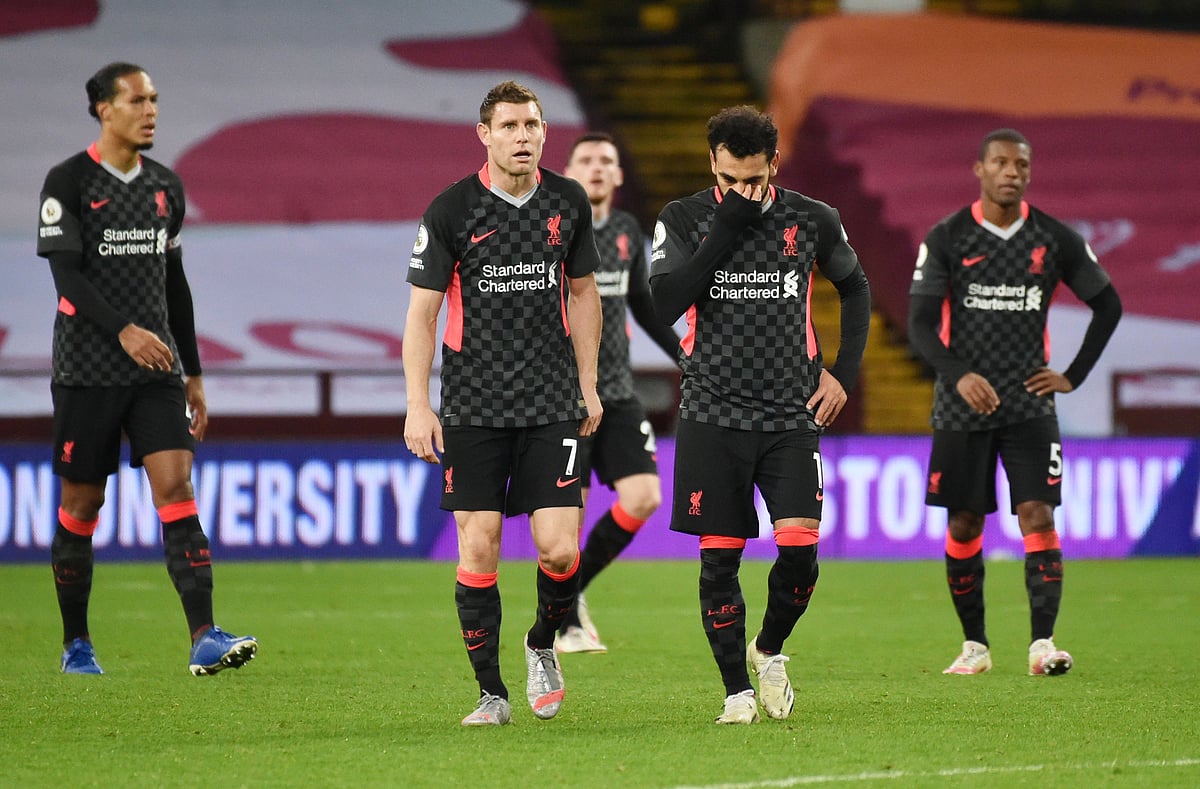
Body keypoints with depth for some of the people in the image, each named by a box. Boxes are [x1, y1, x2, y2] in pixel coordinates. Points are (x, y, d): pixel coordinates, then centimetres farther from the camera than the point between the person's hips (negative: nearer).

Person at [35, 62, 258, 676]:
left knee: (176, 488, -11)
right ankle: (75, 644, 19)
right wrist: (123, 330, -26)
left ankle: (204, 639, -20)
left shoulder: (166, 186, 13)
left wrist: (192, 373, 18)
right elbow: (66, 273, -13)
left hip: (156, 370, 4)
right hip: (87, 370, -4)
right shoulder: (68, 182, -4)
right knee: (82, 504, 4)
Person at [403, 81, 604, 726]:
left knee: (559, 549, -7)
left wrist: (588, 386, 13)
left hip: (553, 403, 2)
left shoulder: (567, 202, 4)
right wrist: (417, 406, -10)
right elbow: (421, 311, -3)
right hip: (474, 404, -2)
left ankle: (543, 645, 23)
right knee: (477, 549, -5)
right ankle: (491, 691, 8)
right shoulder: (451, 210, -6)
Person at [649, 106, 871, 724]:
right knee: (719, 556, -1)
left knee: (800, 547, -11)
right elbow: (663, 303, -15)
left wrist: (843, 373, 10)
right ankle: (737, 690, 11)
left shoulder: (812, 221, 2)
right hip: (713, 415, -1)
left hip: (792, 415, 1)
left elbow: (855, 287, 20)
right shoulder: (684, 220, -1)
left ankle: (768, 650, 17)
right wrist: (727, 227, -17)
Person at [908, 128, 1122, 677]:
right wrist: (959, 375, -21)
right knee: (964, 524, 4)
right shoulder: (946, 239, -2)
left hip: (1029, 405, 0)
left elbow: (1108, 305, 13)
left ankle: (1042, 642, -16)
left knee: (1038, 516, -12)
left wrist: (1074, 376, 5)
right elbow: (920, 325, -4)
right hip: (962, 406, 0)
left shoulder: (1054, 240, 2)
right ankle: (974, 644, 16)